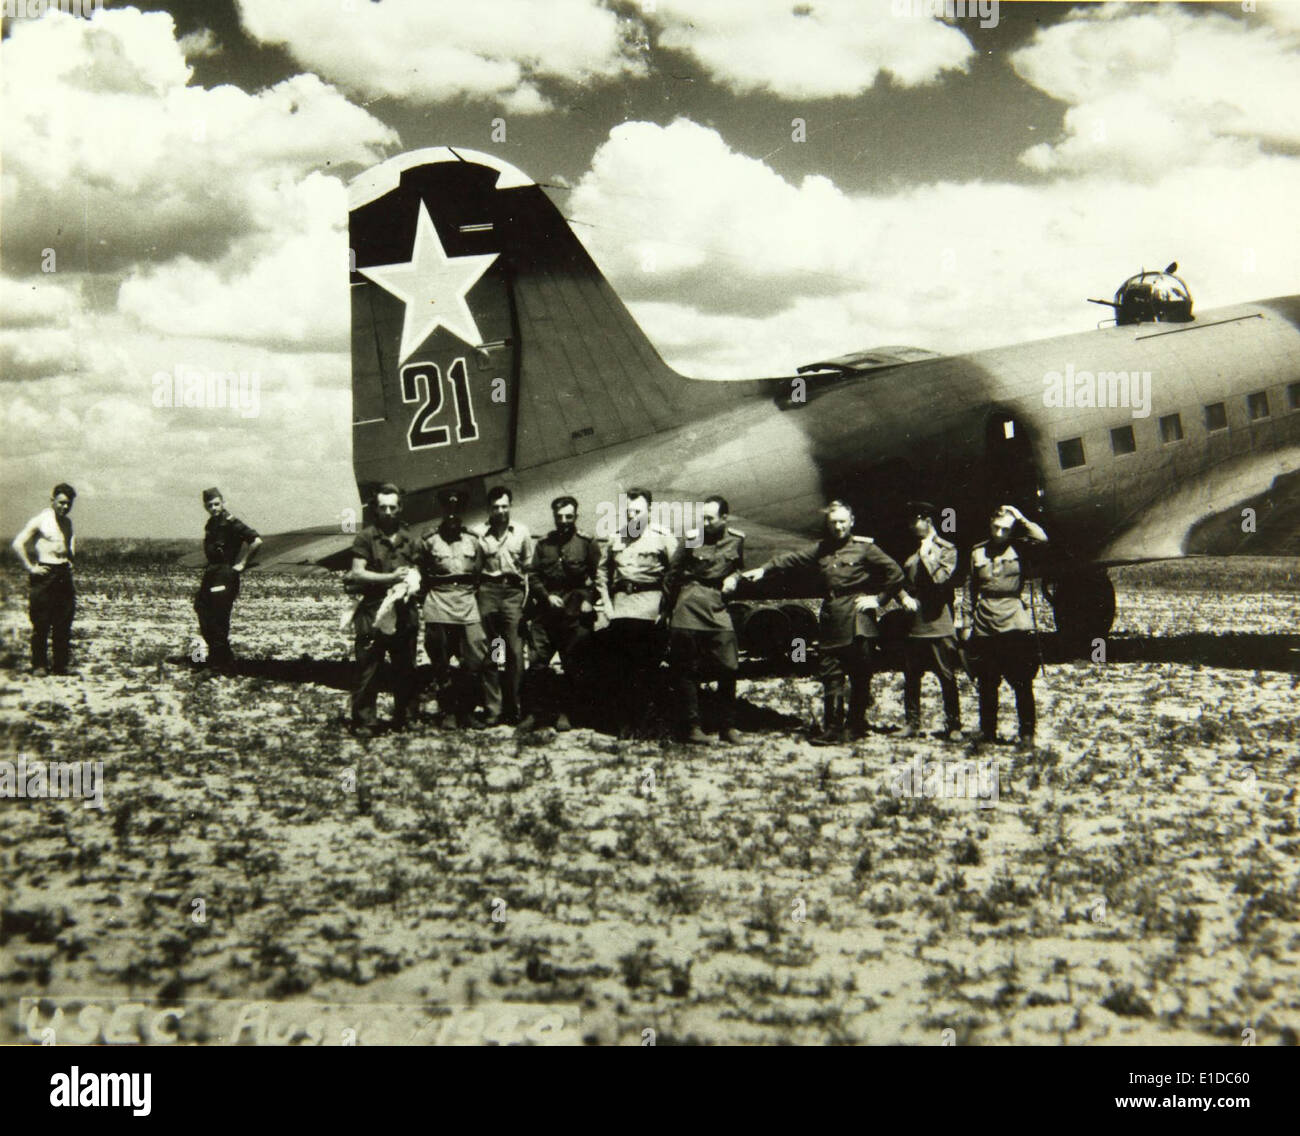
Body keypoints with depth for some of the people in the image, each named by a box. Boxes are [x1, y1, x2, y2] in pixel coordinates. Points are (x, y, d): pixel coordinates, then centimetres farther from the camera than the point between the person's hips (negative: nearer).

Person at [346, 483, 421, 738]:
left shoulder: (410, 540, 15)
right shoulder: (366, 537, 1)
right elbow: (357, 573, -6)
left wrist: (412, 584, -3)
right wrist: (390, 578, -13)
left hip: (404, 612, 4)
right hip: (372, 611, -4)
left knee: (405, 669, 8)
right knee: (367, 669, -4)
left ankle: (402, 718, 20)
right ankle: (363, 721, 1)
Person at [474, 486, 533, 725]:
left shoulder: (522, 532, 8)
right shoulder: (478, 533, 3)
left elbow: (527, 566, 13)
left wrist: (526, 598, 8)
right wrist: (478, 590, 1)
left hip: (513, 591, 1)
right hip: (487, 591, -1)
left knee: (514, 653, -3)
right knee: (487, 654, -2)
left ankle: (512, 709, 4)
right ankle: (492, 709, 2)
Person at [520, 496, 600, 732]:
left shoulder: (588, 543, 3)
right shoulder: (544, 544, 13)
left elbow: (599, 577, 1)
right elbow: (533, 576, 10)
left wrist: (589, 600, -9)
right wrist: (547, 596, -4)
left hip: (575, 614, -2)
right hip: (545, 613, 2)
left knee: (574, 667, 3)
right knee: (536, 663, -4)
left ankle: (565, 714, 14)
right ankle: (535, 711, 5)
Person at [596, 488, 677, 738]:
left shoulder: (663, 537, 3)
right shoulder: (616, 538, 16)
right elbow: (602, 574, 22)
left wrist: (666, 607, -7)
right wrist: (606, 604, 10)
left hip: (648, 608, -4)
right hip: (620, 607, 4)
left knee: (645, 668, -4)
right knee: (620, 668, 1)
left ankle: (640, 722, 3)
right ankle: (624, 721, 6)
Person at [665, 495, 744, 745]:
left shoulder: (736, 539, 6)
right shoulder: (692, 538, -2)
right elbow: (673, 574, 7)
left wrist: (734, 578, 3)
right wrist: (670, 606, 9)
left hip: (718, 607, 2)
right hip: (689, 609, -2)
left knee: (728, 668, -4)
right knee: (687, 670, 0)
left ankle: (728, 727, 7)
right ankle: (692, 726, 7)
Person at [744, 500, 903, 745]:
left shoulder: (864, 547, -1)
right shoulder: (822, 549, 14)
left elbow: (895, 573, 0)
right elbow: (792, 559, 8)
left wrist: (879, 599, -3)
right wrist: (764, 569, -3)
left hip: (857, 622, -4)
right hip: (830, 620, 4)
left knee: (860, 676, 1)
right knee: (830, 676, 2)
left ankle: (854, 727, 12)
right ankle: (832, 729, 5)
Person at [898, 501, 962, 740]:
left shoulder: (947, 550, 1)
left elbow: (940, 578, -13)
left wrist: (925, 554, -7)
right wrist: (904, 597, -3)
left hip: (938, 624, -5)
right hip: (913, 624, 5)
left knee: (947, 678, -1)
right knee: (911, 678, 8)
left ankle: (953, 726, 6)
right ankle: (911, 723, 16)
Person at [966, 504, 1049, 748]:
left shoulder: (1020, 548, 4)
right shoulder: (978, 552, 12)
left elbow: (1042, 539, -17)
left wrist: (1021, 518, -8)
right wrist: (971, 620, 16)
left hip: (1015, 625, -3)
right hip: (984, 626, 3)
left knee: (1022, 683, -4)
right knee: (987, 684, 9)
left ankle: (1027, 734, 2)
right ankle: (987, 730, 19)